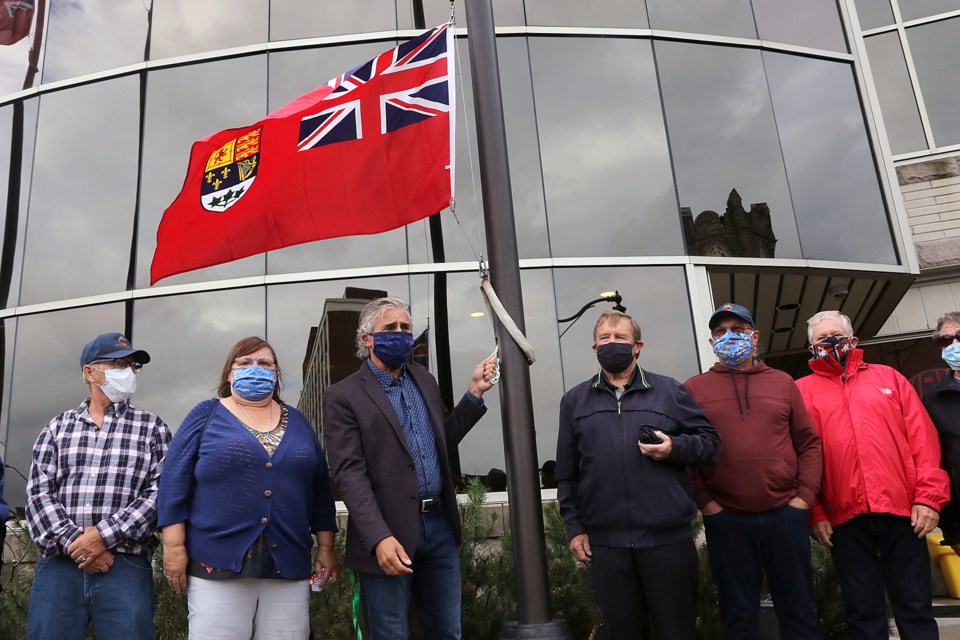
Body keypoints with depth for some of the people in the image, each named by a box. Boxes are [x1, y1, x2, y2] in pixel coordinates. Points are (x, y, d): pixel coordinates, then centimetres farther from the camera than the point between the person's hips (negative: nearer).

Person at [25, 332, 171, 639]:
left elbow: (161, 491, -2)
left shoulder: (151, 427, 8)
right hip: (58, 565, 1)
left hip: (127, 567, -1)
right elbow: (38, 492, 3)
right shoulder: (57, 427, 13)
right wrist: (73, 543, -10)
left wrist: (104, 535, -12)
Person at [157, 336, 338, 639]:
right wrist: (174, 547, -7)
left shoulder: (297, 422, 13)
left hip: (289, 566, 3)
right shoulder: (206, 415, 4)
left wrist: (326, 548, 10)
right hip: (217, 565, -3)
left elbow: (321, 489, 14)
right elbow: (175, 483, -1)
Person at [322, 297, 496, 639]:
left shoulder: (425, 381, 12)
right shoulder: (343, 395, -8)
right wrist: (380, 537, -24)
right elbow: (349, 473, -15)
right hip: (388, 534, -5)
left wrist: (474, 392, 9)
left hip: (441, 526, 6)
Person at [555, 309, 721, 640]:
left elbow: (711, 441, 6)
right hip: (605, 541, 2)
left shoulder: (670, 391, 4)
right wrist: (574, 527, 5)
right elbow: (567, 472, 9)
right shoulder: (574, 400, 9)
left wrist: (676, 447, -13)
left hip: (669, 537, -1)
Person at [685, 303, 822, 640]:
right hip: (726, 519, -1)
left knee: (798, 611, 12)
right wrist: (704, 502, -6)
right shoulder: (694, 388, 5)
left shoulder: (782, 382, 11)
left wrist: (805, 495, -1)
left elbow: (809, 443, 10)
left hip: (786, 513, 2)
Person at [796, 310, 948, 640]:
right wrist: (813, 513, -5)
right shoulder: (803, 390, 8)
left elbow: (922, 436, 7)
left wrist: (929, 496, -3)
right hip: (845, 517, -1)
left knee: (915, 607, 8)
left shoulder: (888, 377, 14)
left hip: (902, 509, 1)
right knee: (863, 611, 7)